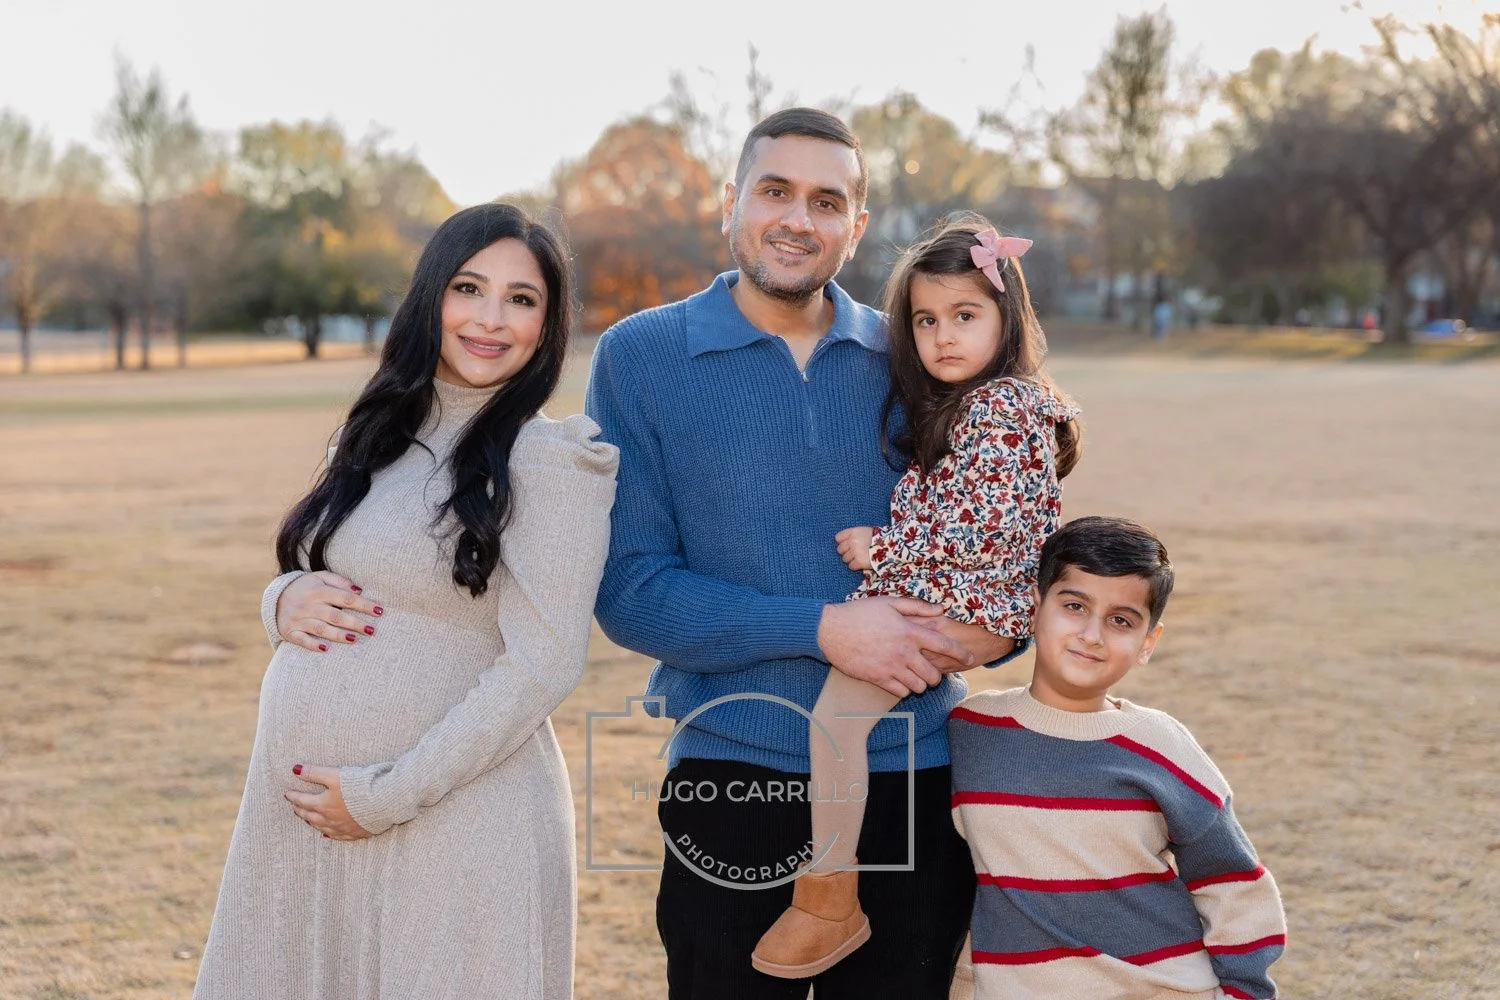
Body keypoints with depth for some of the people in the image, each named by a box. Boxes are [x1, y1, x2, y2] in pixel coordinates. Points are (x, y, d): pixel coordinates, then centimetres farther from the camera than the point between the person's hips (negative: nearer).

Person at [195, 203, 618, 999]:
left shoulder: (550, 458, -10)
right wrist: (288, 599, -5)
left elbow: (543, 664, -15)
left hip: (452, 823, -6)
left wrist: (387, 796, -16)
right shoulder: (381, 435, 10)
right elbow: (304, 577, 19)